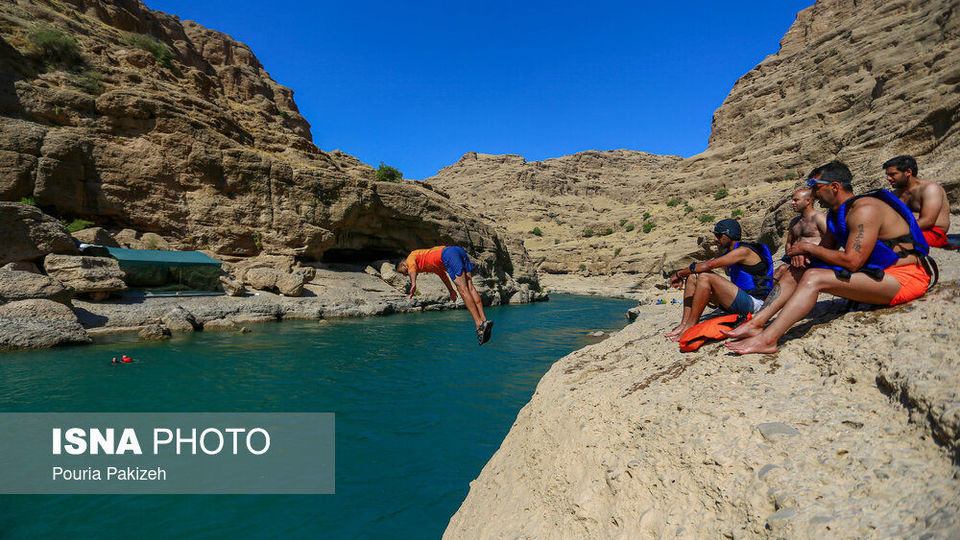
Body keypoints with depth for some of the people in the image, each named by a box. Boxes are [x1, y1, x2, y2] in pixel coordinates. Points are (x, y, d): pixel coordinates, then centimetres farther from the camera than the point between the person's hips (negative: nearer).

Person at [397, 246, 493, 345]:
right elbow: (441, 273, 46)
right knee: (470, 287, -5)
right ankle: (483, 320, -17)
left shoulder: (411, 256, 16)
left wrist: (413, 283, -26)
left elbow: (412, 267, -8)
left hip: (449, 254, -8)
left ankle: (479, 324, -22)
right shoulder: (428, 263, 38)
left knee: (463, 289, -15)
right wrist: (451, 290, 52)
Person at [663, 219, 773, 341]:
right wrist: (682, 275, -4)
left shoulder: (744, 250, -14)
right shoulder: (729, 253, 16)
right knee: (692, 277, 1)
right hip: (738, 299, 9)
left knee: (705, 277, -26)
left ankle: (690, 327, -24)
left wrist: (679, 273, -18)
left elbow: (709, 265, -24)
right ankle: (684, 323, -11)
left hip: (753, 302, -9)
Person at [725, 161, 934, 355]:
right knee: (797, 271, 3)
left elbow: (852, 262, -25)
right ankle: (756, 324, -11)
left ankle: (767, 339, -34)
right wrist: (803, 254, -8)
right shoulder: (836, 214, 11)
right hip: (876, 273, 10)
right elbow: (826, 247, 15)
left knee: (814, 278, -27)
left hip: (905, 277, -10)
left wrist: (810, 248, -14)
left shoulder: (865, 210, -19)